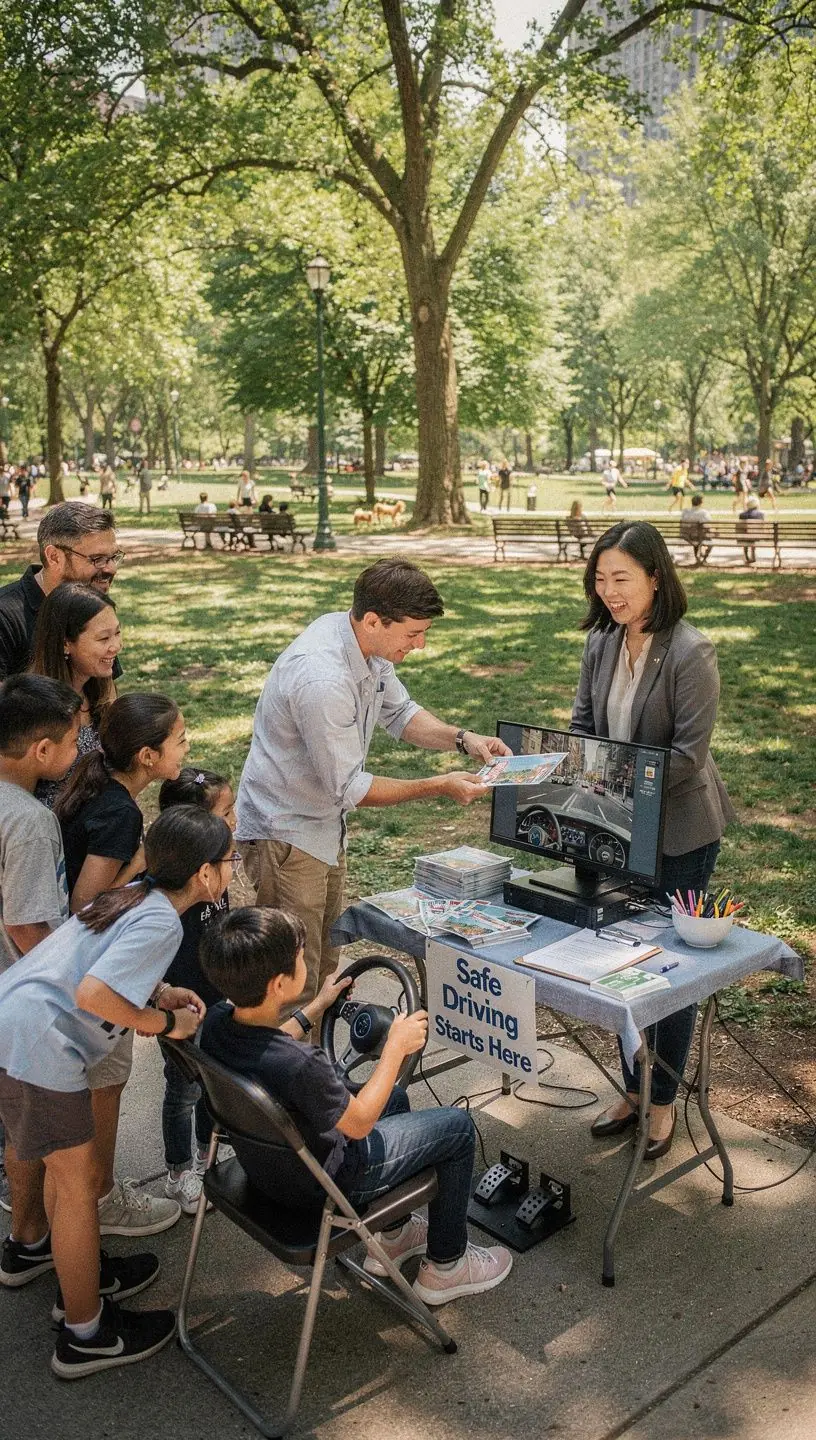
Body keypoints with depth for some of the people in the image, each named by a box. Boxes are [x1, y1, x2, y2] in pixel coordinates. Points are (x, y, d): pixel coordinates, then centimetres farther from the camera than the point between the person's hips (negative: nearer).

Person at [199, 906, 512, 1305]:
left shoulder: (216, 1021, -17)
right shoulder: (300, 1064, -39)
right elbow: (359, 1122, -22)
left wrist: (317, 1007, 12)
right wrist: (396, 1046, -13)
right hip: (321, 1183, -8)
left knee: (395, 1097, 27)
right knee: (457, 1126, 5)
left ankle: (393, 1238, 41)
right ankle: (445, 1267, 24)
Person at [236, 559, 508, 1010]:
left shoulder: (369, 645, -5)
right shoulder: (321, 680, -34)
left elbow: (399, 713, 12)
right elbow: (348, 787, -26)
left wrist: (463, 738, -5)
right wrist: (439, 787, -22)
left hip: (324, 823, 10)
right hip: (286, 832, -10)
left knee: (323, 964, 20)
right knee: (295, 979, -3)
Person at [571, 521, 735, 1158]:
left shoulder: (691, 653, -20)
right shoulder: (601, 642, 0)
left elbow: (687, 755, -21)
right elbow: (582, 725, 6)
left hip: (679, 830, -6)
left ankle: (663, 1101, 26)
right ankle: (634, 1091, 33)